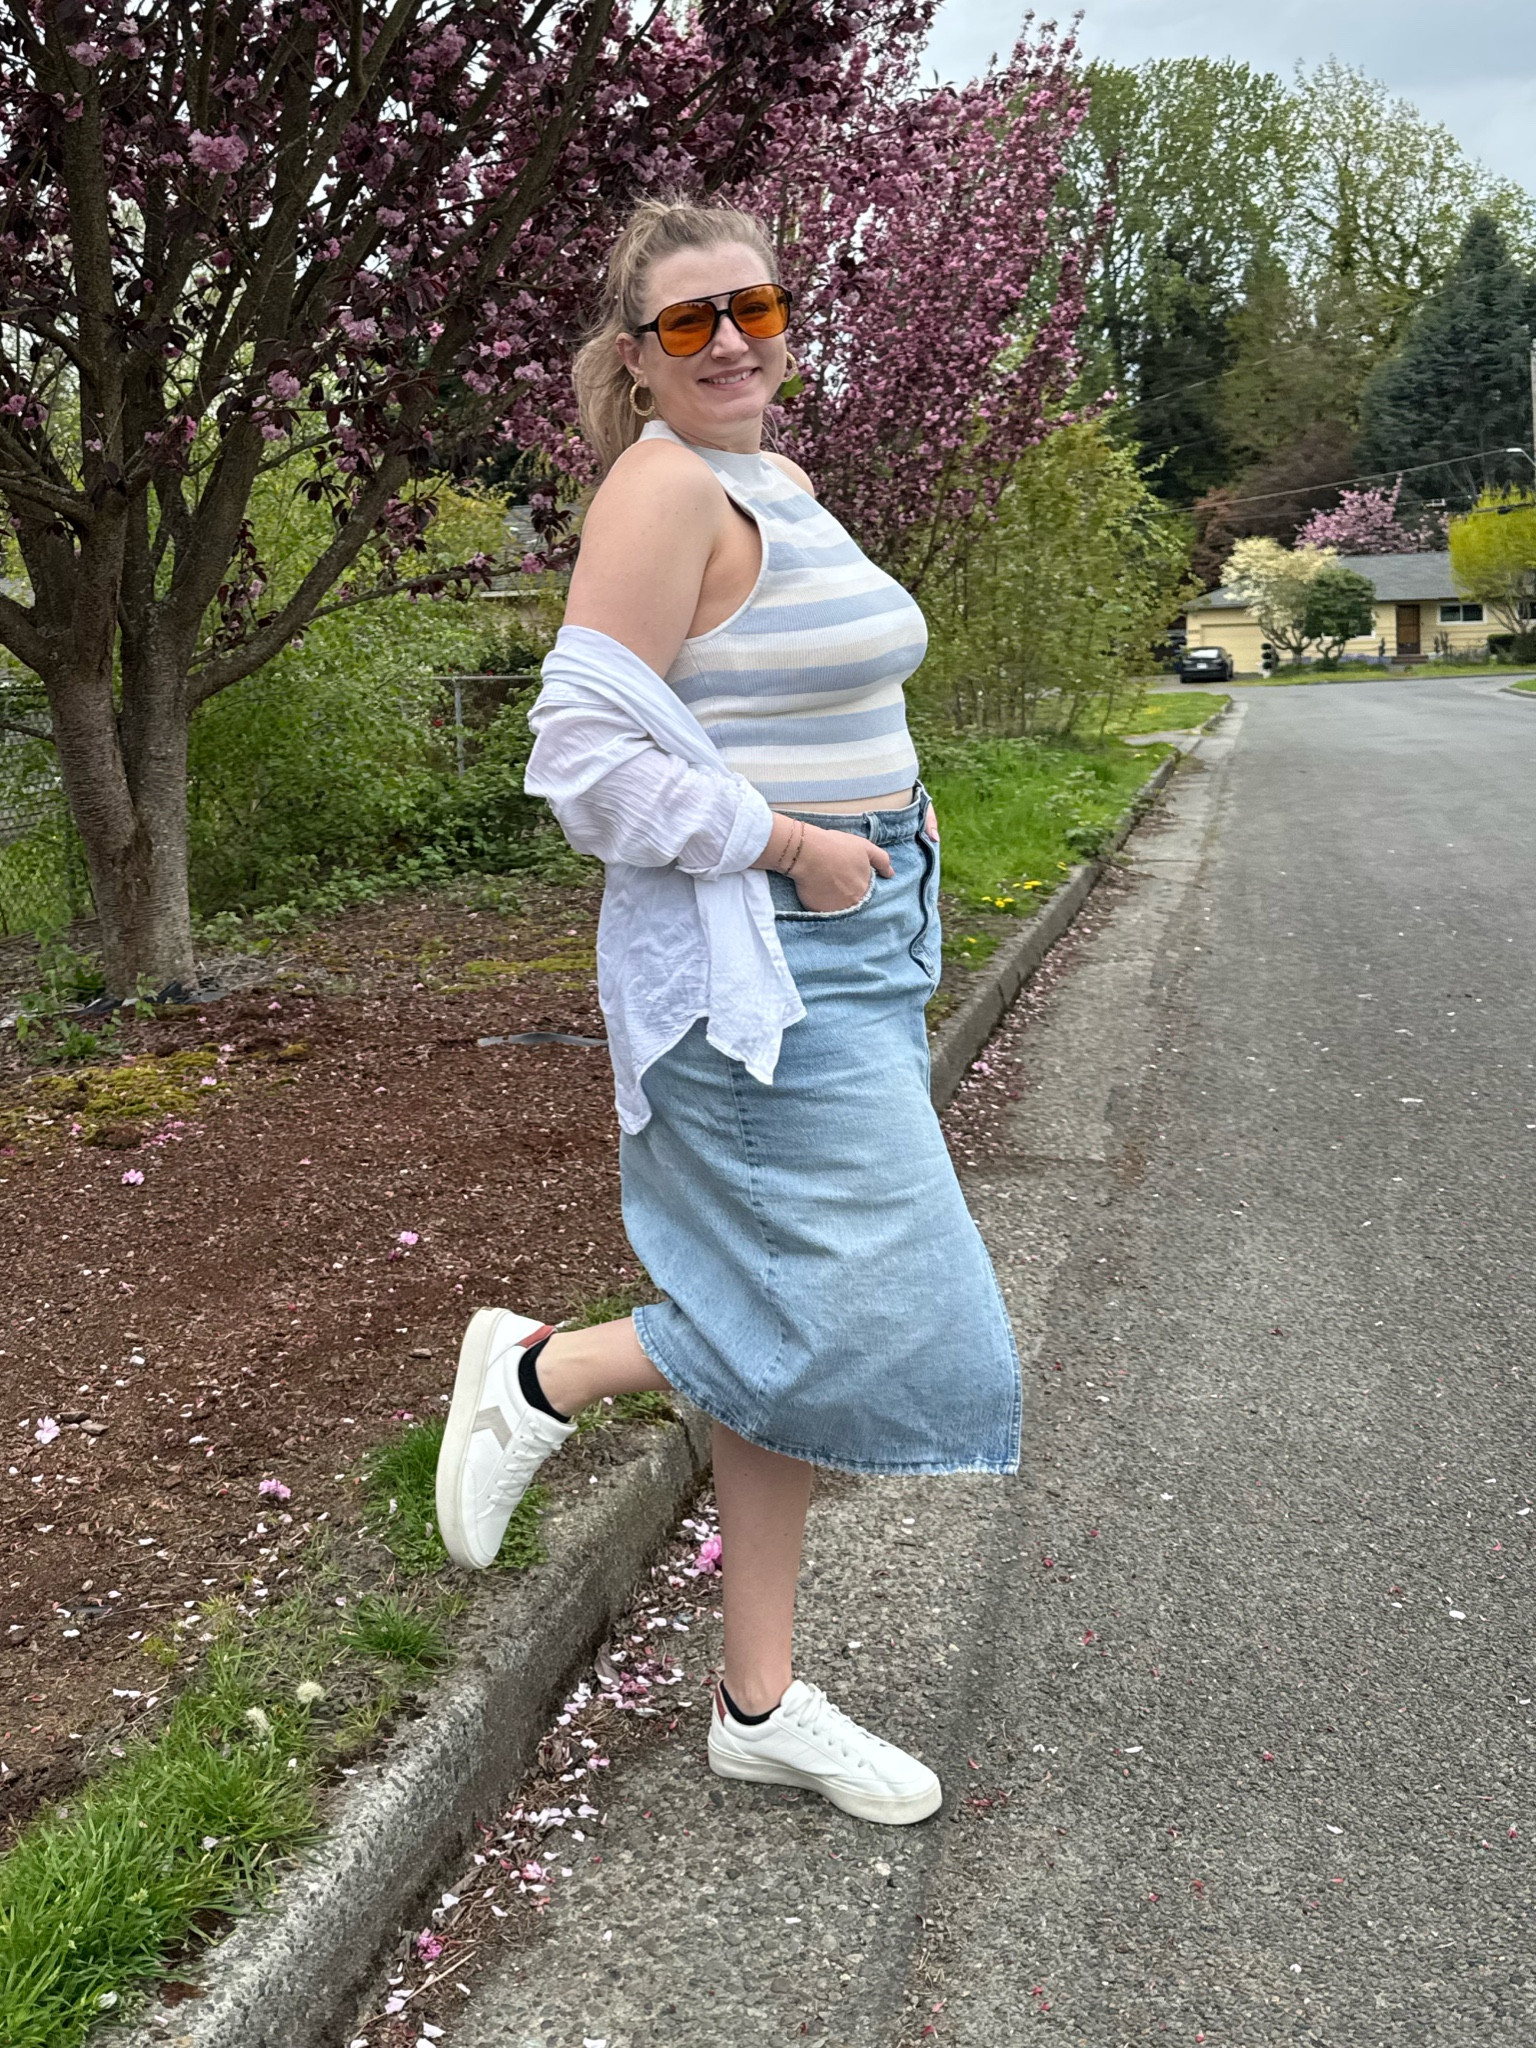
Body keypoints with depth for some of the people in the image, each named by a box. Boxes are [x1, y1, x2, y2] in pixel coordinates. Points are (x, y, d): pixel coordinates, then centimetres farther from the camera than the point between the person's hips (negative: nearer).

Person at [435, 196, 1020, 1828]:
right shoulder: (664, 488, -13)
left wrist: (890, 800, 11)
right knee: (874, 1308, -9)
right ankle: (540, 1375, 11)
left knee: (789, 1325, 12)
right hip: (755, 961, -9)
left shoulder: (779, 485, 15)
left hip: (844, 943, 9)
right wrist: (793, 847, -19)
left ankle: (761, 1705, 24)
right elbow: (585, 751, -20)